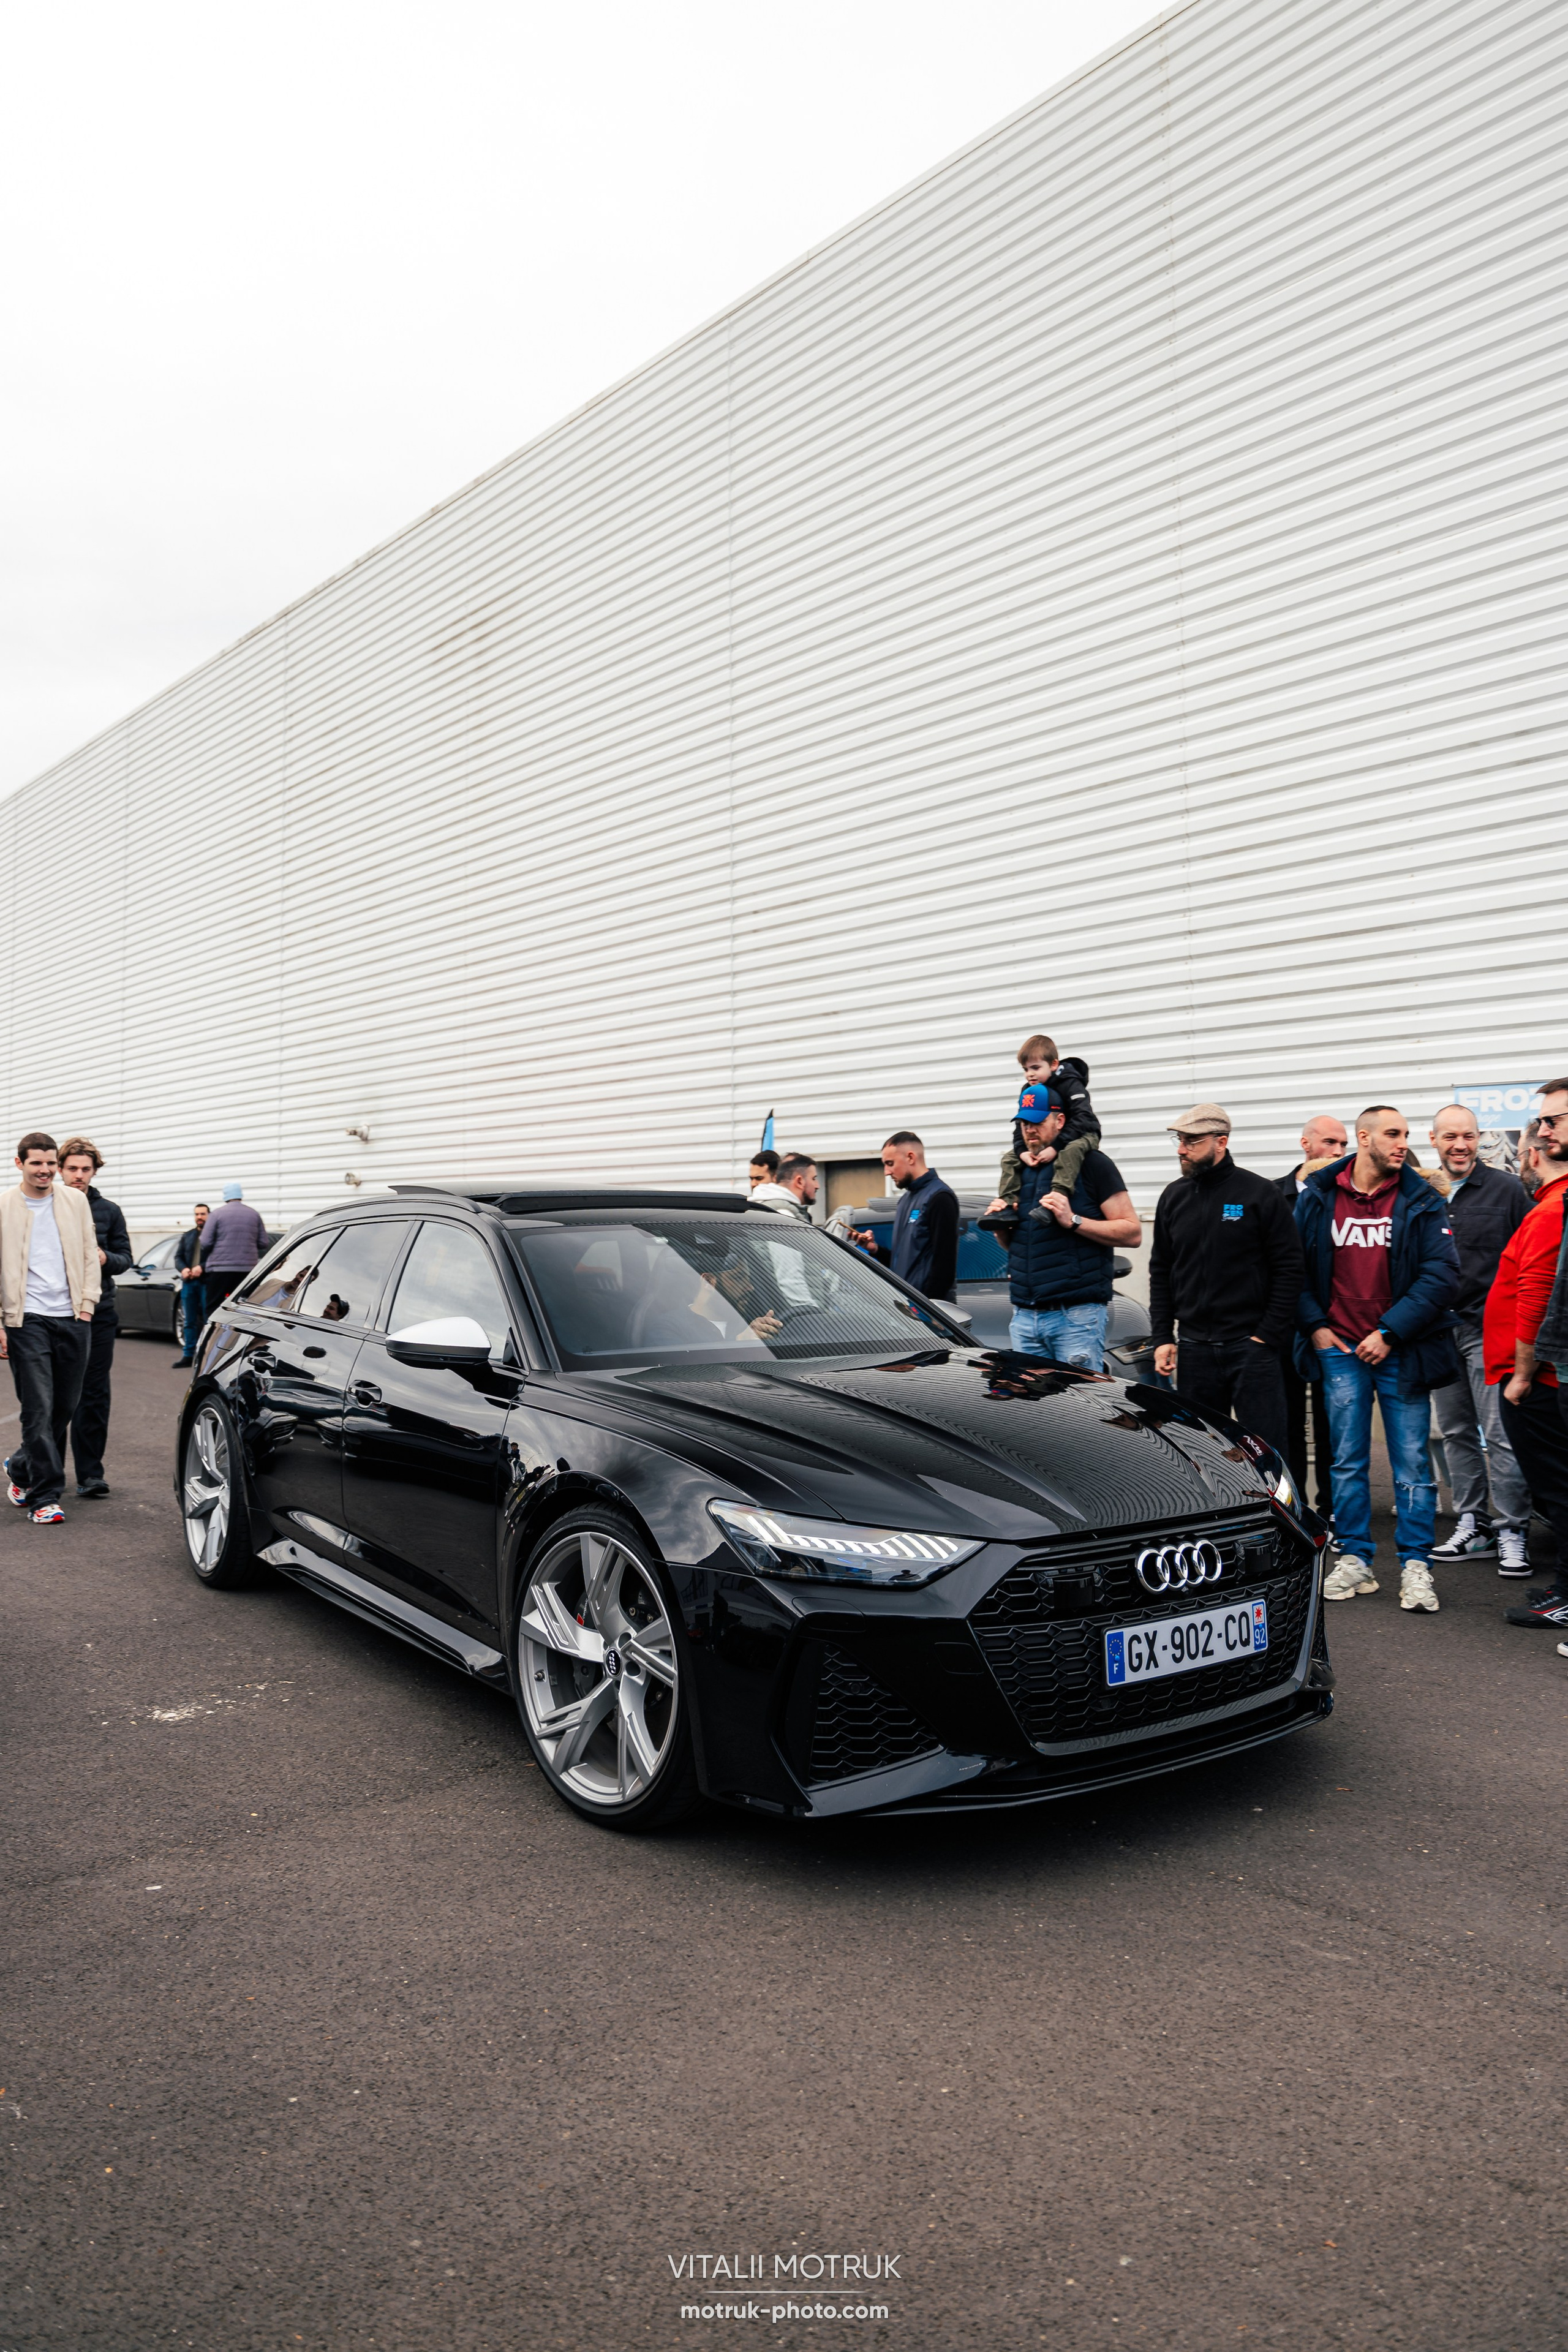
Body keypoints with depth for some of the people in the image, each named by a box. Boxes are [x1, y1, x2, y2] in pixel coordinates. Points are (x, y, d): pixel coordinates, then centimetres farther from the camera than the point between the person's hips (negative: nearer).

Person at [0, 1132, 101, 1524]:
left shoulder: (76, 1201, 9)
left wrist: (86, 1305, 3)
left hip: (72, 1319, 4)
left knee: (65, 1407, 9)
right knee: (38, 1410, -6)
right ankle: (45, 1497, 0)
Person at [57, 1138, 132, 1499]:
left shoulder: (108, 1211, 8)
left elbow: (126, 1258, 11)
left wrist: (106, 1258, -10)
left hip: (99, 1314, 1)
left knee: (94, 1395, 0)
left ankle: (90, 1473, 4)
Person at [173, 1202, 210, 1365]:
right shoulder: (187, 1236, 18)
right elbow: (178, 1257, 14)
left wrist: (202, 1268, -22)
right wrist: (183, 1269, -6)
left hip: (207, 1282, -6)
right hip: (189, 1282, 6)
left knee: (209, 1320, -3)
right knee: (189, 1322, 8)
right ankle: (189, 1355, 13)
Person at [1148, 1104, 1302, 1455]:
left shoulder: (1260, 1193, -5)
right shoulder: (1173, 1197, 9)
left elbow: (1289, 1270, -5)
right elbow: (1160, 1272, 14)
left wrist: (1267, 1337, -9)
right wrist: (1162, 1338, 7)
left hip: (1251, 1347, -4)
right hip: (1194, 1350, 4)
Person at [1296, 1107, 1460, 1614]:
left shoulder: (1423, 1202, -1)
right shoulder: (1317, 1197, 3)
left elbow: (1442, 1276, -7)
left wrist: (1390, 1332, -13)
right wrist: (1315, 1326, -1)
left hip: (1400, 1350, -1)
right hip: (1340, 1349, 1)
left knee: (1412, 1461, 2)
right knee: (1347, 1461, 7)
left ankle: (1416, 1565, 11)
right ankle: (1354, 1560, 18)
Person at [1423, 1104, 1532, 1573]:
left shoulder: (1506, 1189, -1)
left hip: (1489, 1328, -4)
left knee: (1500, 1434, -6)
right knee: (1456, 1433, 10)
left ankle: (1511, 1533, 1)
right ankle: (1473, 1527, 19)